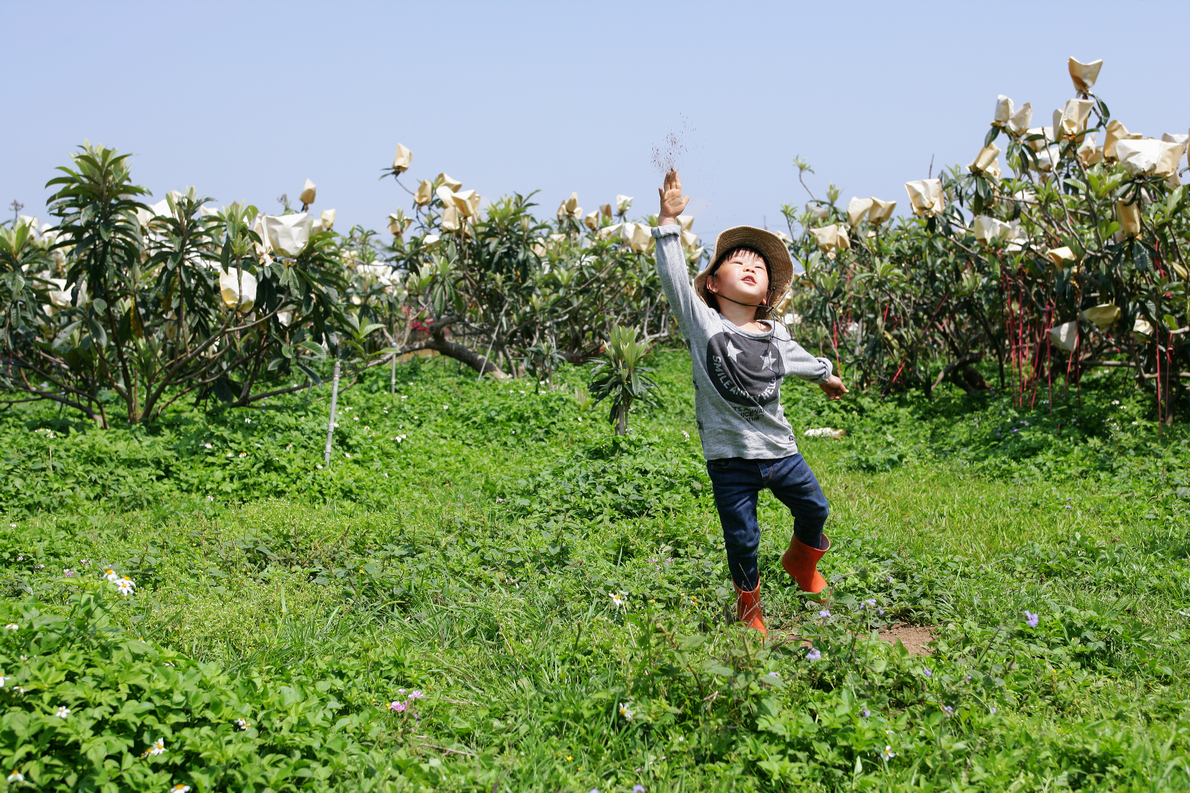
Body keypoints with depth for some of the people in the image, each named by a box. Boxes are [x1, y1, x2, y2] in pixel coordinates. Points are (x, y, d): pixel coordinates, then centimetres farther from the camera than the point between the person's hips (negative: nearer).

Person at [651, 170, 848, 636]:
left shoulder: (774, 336, 4)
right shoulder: (704, 325, -10)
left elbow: (798, 359, 26)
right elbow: (674, 279, -20)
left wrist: (825, 375, 43)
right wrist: (669, 223, -26)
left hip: (779, 449, 4)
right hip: (730, 458, -4)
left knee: (814, 508, 13)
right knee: (742, 540, 4)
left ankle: (801, 562, 45)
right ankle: (749, 610, 29)